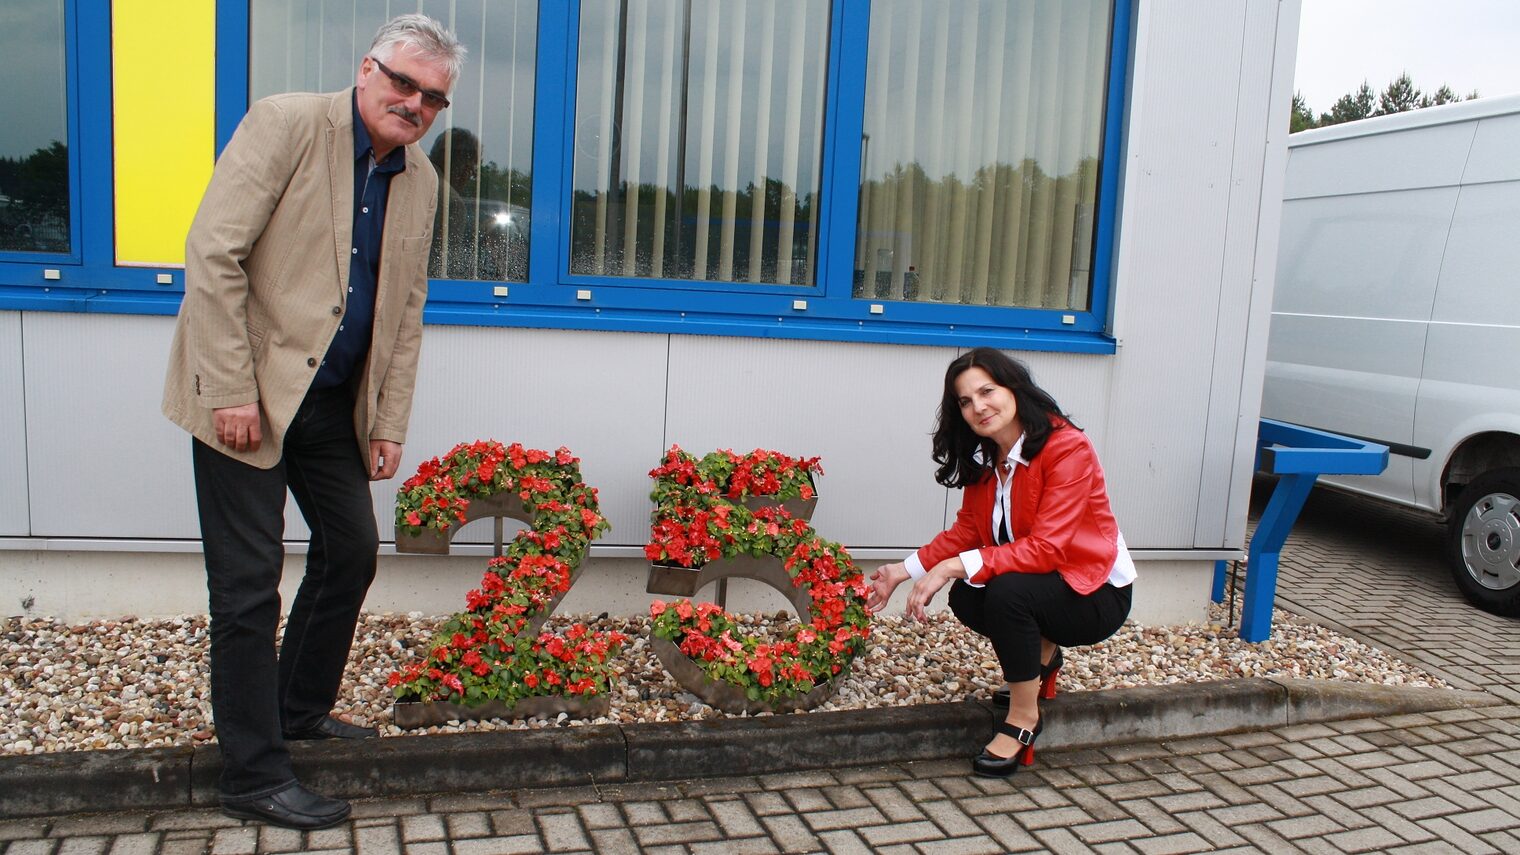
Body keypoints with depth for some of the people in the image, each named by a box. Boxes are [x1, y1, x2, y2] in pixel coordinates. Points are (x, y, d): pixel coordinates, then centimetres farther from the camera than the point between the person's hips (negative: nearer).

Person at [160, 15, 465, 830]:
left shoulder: (420, 181, 8)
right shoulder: (285, 124, -11)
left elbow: (406, 309, 11)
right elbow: (211, 255, -16)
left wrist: (389, 421, 6)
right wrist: (231, 389, -20)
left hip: (332, 398, 7)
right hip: (247, 392, -7)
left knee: (351, 550, 13)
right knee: (249, 582, -3)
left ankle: (300, 710, 33)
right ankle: (254, 774, 9)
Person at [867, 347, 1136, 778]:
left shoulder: (1067, 448, -24)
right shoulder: (982, 458, 0)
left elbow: (1046, 548, -31)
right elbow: (966, 531, 2)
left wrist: (955, 566, -36)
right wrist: (905, 571, -10)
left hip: (1096, 592, -7)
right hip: (1037, 582, 7)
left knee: (1007, 590, -32)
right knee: (965, 597, -18)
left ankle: (1023, 719, -13)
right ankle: (1042, 655, 11)